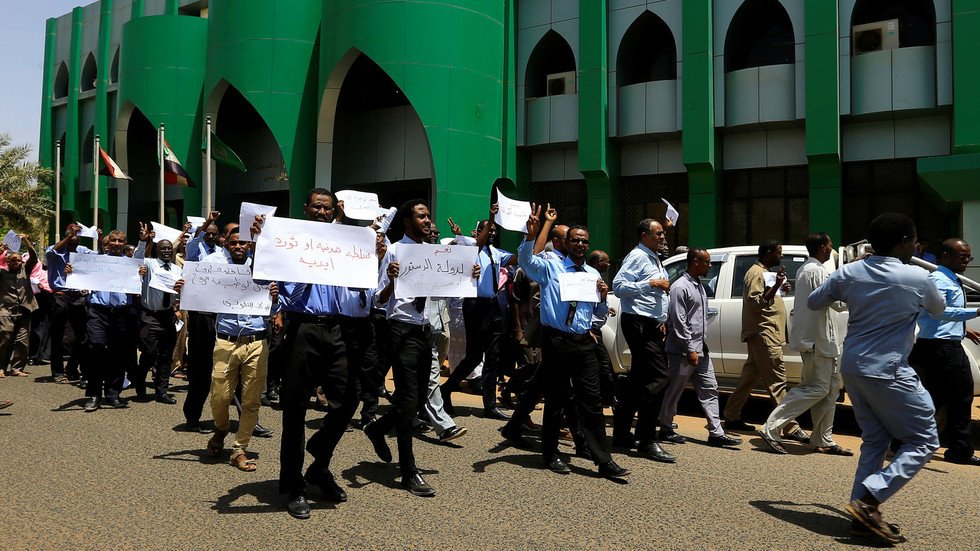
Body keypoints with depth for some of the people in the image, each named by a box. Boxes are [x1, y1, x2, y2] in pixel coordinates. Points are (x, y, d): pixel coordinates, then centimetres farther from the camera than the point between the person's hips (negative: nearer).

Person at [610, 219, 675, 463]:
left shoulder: (654, 259, 21)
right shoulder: (637, 257, -9)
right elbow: (618, 286, -20)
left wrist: (662, 320, 19)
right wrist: (652, 284, -19)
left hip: (652, 325, 10)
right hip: (638, 323, -10)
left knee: (639, 379, 13)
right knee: (659, 377, -16)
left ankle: (621, 433, 21)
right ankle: (647, 441, -12)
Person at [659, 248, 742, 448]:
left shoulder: (699, 286, 16)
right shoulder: (680, 287, -13)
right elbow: (678, 322, -17)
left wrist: (702, 345, 16)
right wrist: (690, 350, -18)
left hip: (700, 350, 9)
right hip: (683, 351, -9)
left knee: (709, 389, 5)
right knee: (674, 391, 4)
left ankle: (716, 432, 7)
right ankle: (666, 428, 18)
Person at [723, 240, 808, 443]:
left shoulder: (764, 272, 21)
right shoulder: (756, 273, -11)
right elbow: (755, 302, -19)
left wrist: (780, 289, 13)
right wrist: (776, 286, -24)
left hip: (764, 334, 11)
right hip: (763, 334, -11)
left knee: (749, 377, 12)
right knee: (777, 380, -11)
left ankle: (732, 417, 17)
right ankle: (790, 428, -11)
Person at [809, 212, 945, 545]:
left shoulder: (849, 273, 2)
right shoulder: (917, 278, -10)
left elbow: (812, 303, 14)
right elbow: (939, 311, 12)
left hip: (852, 367, 7)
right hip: (887, 371, -6)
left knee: (875, 440, 17)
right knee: (924, 440, 4)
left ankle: (862, 510, 13)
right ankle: (869, 499, -9)